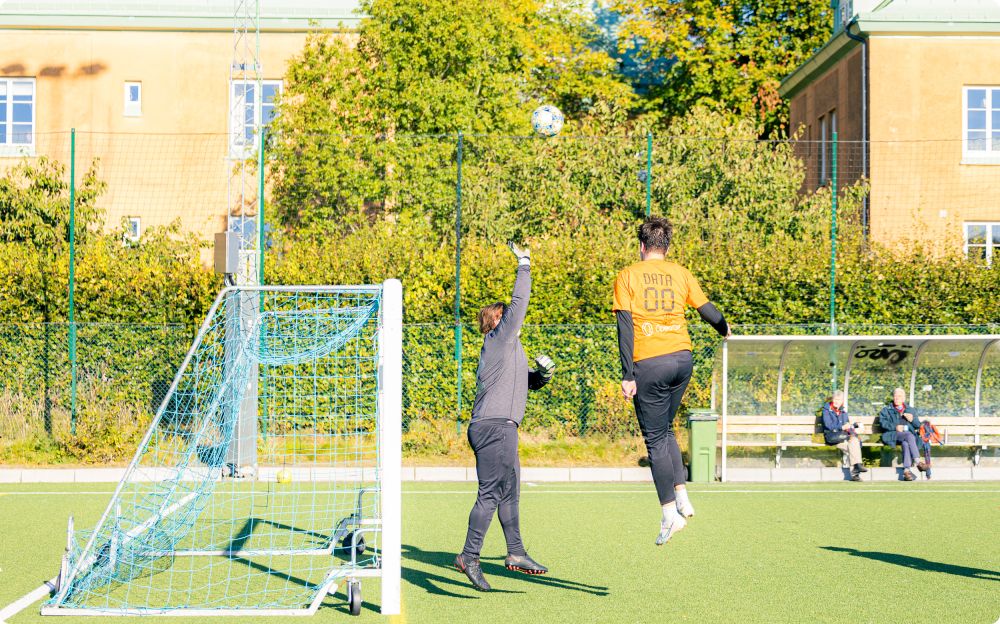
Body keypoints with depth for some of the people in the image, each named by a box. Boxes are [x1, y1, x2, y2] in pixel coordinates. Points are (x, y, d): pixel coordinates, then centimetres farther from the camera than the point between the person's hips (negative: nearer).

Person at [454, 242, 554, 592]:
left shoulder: (505, 349, 25)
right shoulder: (500, 337, -2)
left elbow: (529, 382, 29)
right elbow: (519, 302, -8)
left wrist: (543, 372, 7)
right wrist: (524, 264, 0)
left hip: (501, 429, 11)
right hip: (494, 426, -11)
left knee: (509, 493, 15)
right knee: (491, 494, -13)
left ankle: (516, 553, 21)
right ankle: (470, 557, -14)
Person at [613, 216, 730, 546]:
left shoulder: (627, 277, 0)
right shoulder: (680, 273, 8)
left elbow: (625, 328, -7)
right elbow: (708, 311, 13)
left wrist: (627, 376, -9)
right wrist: (725, 329, 36)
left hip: (649, 364, -4)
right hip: (682, 358, 4)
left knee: (655, 438, 3)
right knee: (665, 430, 21)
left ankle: (670, 513, 1)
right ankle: (681, 497, 11)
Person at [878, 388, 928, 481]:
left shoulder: (910, 410, 32)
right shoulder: (886, 410, 25)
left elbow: (918, 425, 22)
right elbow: (883, 423, 4)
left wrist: (912, 420, 0)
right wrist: (895, 427, -12)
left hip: (909, 435, 2)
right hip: (893, 435, -2)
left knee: (906, 443, -37)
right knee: (909, 435, -35)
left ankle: (907, 470, -50)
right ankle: (918, 462, -45)